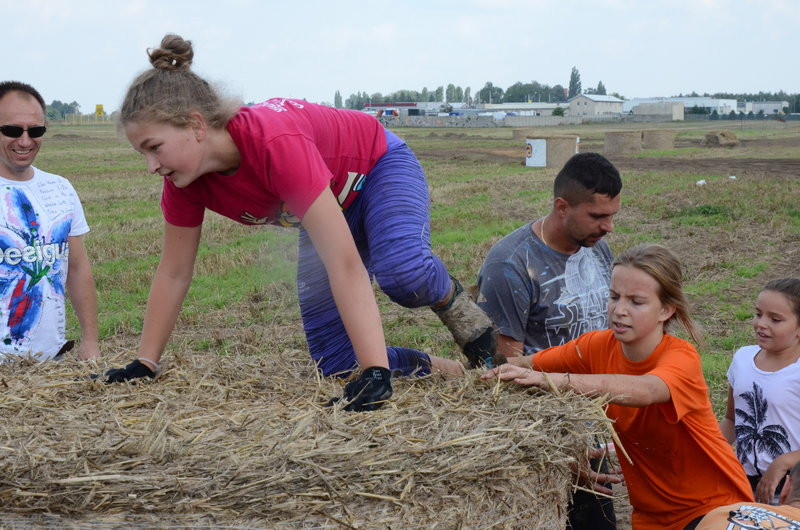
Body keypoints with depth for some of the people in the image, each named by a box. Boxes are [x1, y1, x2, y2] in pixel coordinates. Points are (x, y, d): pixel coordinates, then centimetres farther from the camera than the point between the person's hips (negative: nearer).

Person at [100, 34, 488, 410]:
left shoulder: (274, 143, -42)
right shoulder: (185, 178, -22)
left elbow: (344, 264, -46)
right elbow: (173, 273, -7)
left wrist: (375, 372, -50)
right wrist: (144, 365, -5)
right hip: (330, 203, 6)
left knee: (403, 274, -39)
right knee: (335, 362, -8)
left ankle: (452, 299, -4)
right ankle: (445, 368, 13)